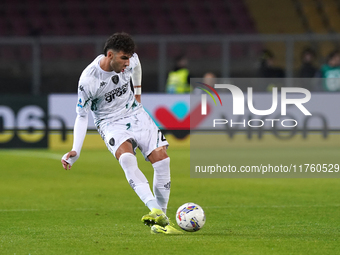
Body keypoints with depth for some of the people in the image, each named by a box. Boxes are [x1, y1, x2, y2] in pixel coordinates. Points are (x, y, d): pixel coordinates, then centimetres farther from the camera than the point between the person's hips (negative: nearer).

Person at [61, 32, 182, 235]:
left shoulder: (130, 60, -10)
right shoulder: (88, 80, -22)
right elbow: (82, 116, -12)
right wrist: (75, 151, -20)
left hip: (136, 114, 5)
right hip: (111, 124, -5)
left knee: (162, 159, -14)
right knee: (127, 159, -35)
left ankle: (161, 221, -5)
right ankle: (155, 210, -47)